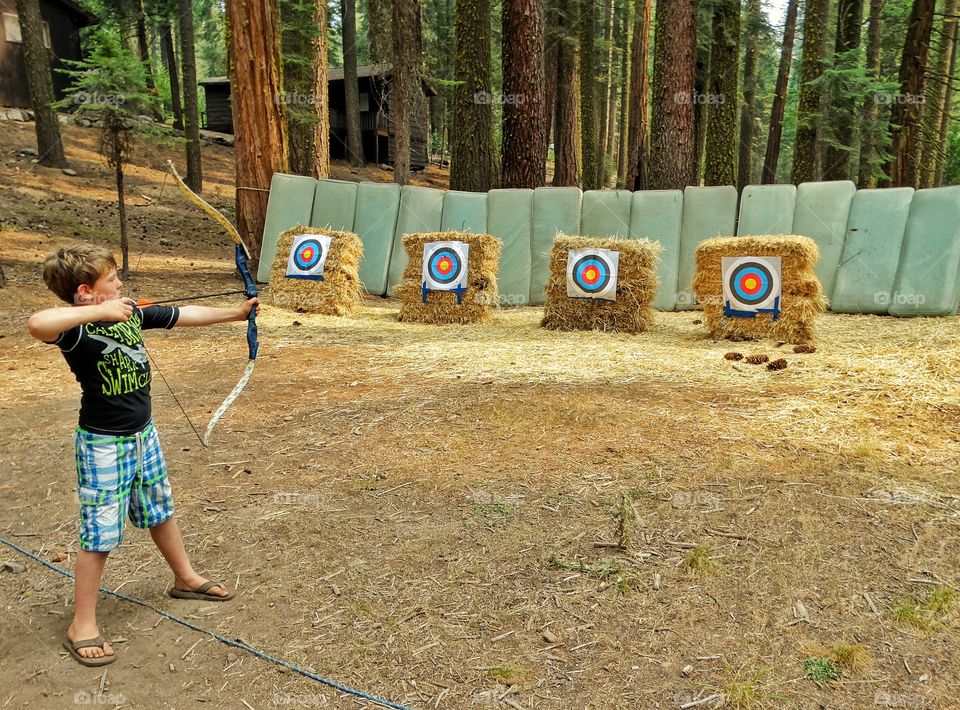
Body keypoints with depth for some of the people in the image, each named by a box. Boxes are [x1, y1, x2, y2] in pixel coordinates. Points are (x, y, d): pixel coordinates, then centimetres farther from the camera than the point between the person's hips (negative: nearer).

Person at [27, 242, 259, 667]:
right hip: (103, 446, -7)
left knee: (160, 512, 24)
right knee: (99, 535, 3)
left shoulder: (132, 313, -1)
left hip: (143, 436, 7)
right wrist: (99, 312, -41)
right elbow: (37, 324, -46)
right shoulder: (79, 331, -23)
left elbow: (185, 316, 9)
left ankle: (185, 578, 44)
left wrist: (236, 313, 12)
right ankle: (82, 626, 19)